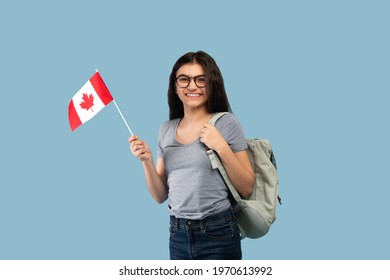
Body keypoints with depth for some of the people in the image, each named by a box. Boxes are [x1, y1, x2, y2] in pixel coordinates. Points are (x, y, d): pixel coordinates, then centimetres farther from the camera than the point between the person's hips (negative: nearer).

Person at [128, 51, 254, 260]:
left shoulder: (226, 123, -6)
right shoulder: (166, 130, 6)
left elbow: (247, 189, -7)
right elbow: (160, 196, 7)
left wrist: (221, 147, -17)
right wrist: (146, 160, -7)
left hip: (217, 235, -4)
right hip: (177, 235, 4)